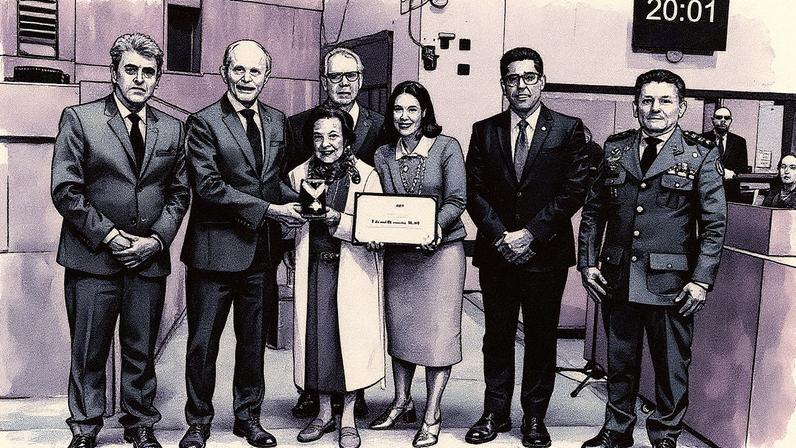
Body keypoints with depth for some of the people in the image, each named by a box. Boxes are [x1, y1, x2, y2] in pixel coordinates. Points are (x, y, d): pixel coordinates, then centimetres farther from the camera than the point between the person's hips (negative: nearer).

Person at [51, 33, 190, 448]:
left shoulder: (172, 129, 9)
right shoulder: (79, 119, -2)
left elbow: (179, 192, 10)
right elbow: (65, 190, -6)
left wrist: (157, 239, -4)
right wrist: (109, 236, -12)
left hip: (149, 259, 3)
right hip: (93, 258, -2)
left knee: (141, 352, 12)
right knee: (88, 354, 7)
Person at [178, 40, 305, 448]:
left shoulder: (278, 122, 10)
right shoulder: (204, 122, -7)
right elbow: (208, 186, -16)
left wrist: (296, 200, -2)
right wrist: (267, 210, -19)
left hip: (262, 250, 5)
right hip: (217, 248, -5)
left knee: (253, 340, 16)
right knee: (203, 342, 6)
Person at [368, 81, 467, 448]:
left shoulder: (447, 148, -4)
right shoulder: (383, 155, 6)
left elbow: (457, 201, -7)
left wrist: (436, 226, -24)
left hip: (440, 249, -3)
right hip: (398, 252, 4)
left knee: (438, 330, -1)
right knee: (399, 326, 12)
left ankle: (432, 416, 10)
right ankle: (402, 402, 29)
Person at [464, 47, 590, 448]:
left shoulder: (568, 130, 0)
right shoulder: (484, 131, 7)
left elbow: (574, 190, -7)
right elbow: (475, 191, 2)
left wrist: (531, 233, -13)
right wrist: (499, 236, -10)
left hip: (546, 253, -2)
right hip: (496, 251, 2)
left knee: (541, 338, 8)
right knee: (497, 336, 9)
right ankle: (495, 413, 22)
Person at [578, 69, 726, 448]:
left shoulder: (701, 155, -1)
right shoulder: (615, 149, 7)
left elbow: (714, 224, -2)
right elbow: (593, 211, 11)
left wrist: (702, 280, -8)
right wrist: (588, 263, 4)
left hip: (671, 284, -2)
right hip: (617, 280, 3)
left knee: (672, 367, 8)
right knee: (619, 362, 15)